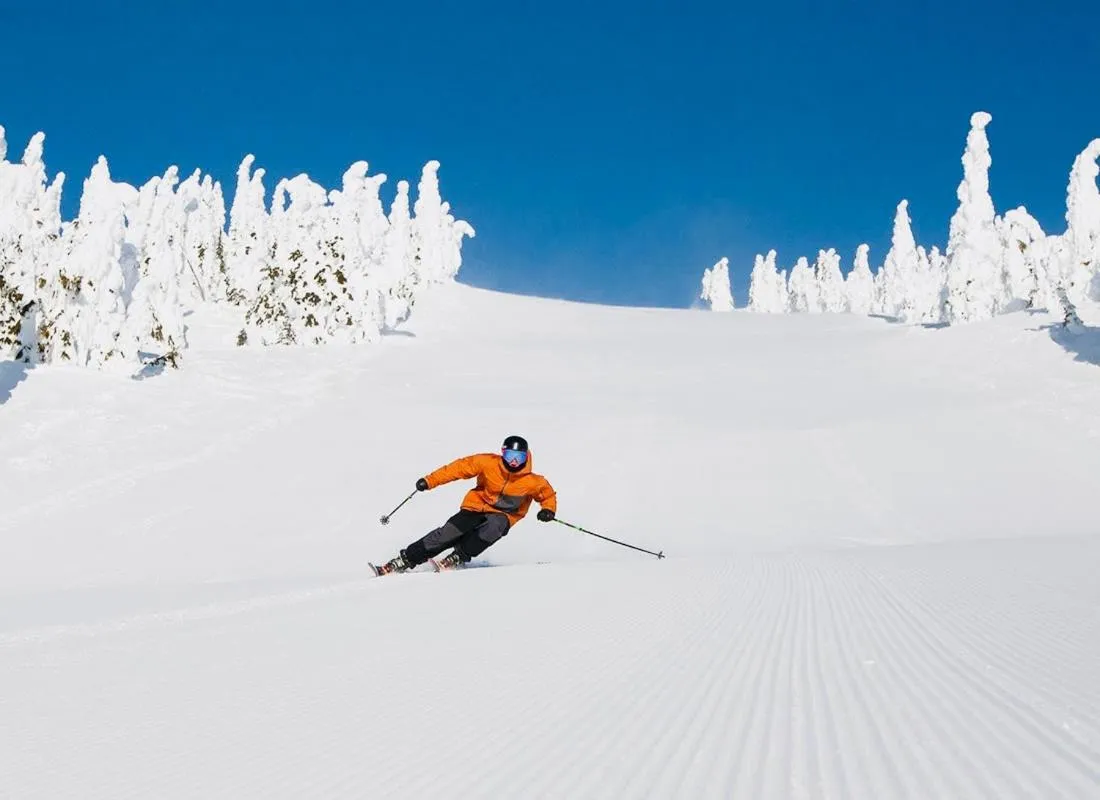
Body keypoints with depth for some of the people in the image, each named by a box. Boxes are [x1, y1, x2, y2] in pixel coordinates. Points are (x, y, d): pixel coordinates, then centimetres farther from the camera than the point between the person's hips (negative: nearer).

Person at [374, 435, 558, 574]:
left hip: (503, 516, 0)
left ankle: (457, 558, -24)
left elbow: (548, 494, 4)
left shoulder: (532, 482, -13)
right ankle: (405, 559, -10)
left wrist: (548, 510, -18)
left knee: (494, 527, -36)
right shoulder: (489, 463, -15)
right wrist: (430, 480, -15)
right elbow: (460, 467, -10)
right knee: (449, 533, -18)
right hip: (477, 506, 0)